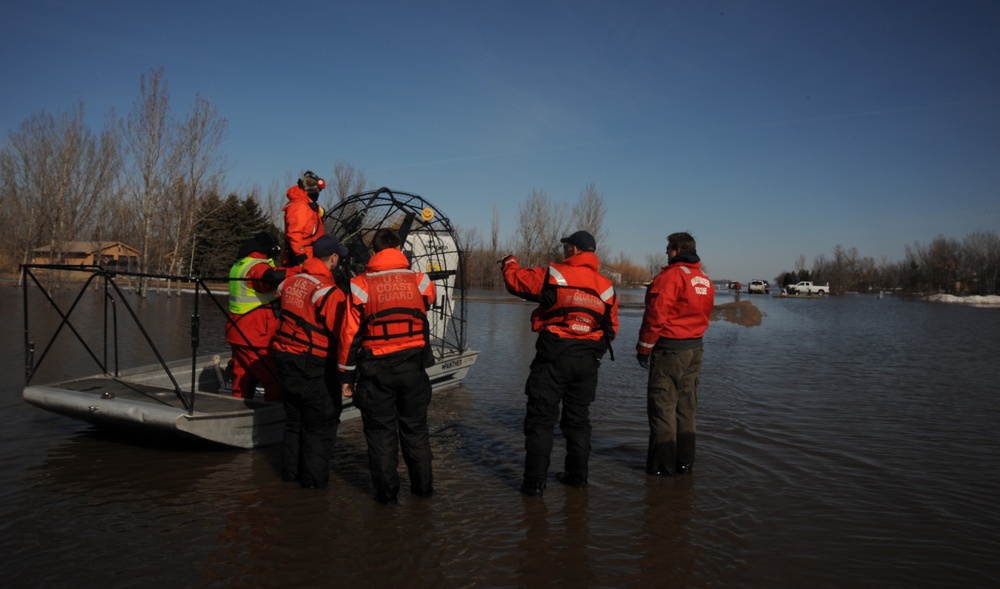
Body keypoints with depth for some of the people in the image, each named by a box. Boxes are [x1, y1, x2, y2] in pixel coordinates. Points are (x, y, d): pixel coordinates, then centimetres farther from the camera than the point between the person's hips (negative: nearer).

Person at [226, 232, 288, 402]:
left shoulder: (239, 266, 16)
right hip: (255, 338, -10)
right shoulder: (257, 267, -14)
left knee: (242, 380, 14)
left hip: (238, 334, 10)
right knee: (274, 381, -5)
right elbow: (272, 276, -37)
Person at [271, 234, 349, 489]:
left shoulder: (291, 281, 5)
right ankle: (314, 477, 12)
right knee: (321, 424, 6)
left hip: (285, 359, 8)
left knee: (294, 419, 21)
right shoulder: (329, 291, -19)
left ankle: (290, 470, 31)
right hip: (314, 366, -8)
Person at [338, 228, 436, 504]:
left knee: (381, 430, 10)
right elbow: (430, 299, 23)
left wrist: (346, 375, 3)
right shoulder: (419, 281, -2)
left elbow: (350, 333, -5)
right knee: (415, 428, 16)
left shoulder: (361, 285, -7)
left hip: (376, 370, -2)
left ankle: (387, 490, 16)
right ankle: (423, 485, 25)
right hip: (413, 367, 2)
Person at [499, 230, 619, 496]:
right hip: (588, 361, 5)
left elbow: (516, 281, -1)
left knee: (541, 418, 2)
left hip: (554, 357, -5)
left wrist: (509, 263, 20)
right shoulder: (606, 287, 8)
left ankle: (534, 481, 3)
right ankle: (576, 475, 25)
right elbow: (611, 328, 12)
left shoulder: (555, 275, -9)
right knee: (578, 418, 18)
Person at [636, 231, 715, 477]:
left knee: (663, 408, -1)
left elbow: (656, 316, -16)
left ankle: (662, 465, 3)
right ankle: (685, 463, 20)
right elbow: (703, 316, 15)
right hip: (695, 349, 8)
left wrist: (644, 348, -9)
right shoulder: (705, 281, 12)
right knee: (686, 409, 13)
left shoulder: (670, 276, -14)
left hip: (669, 350, -8)